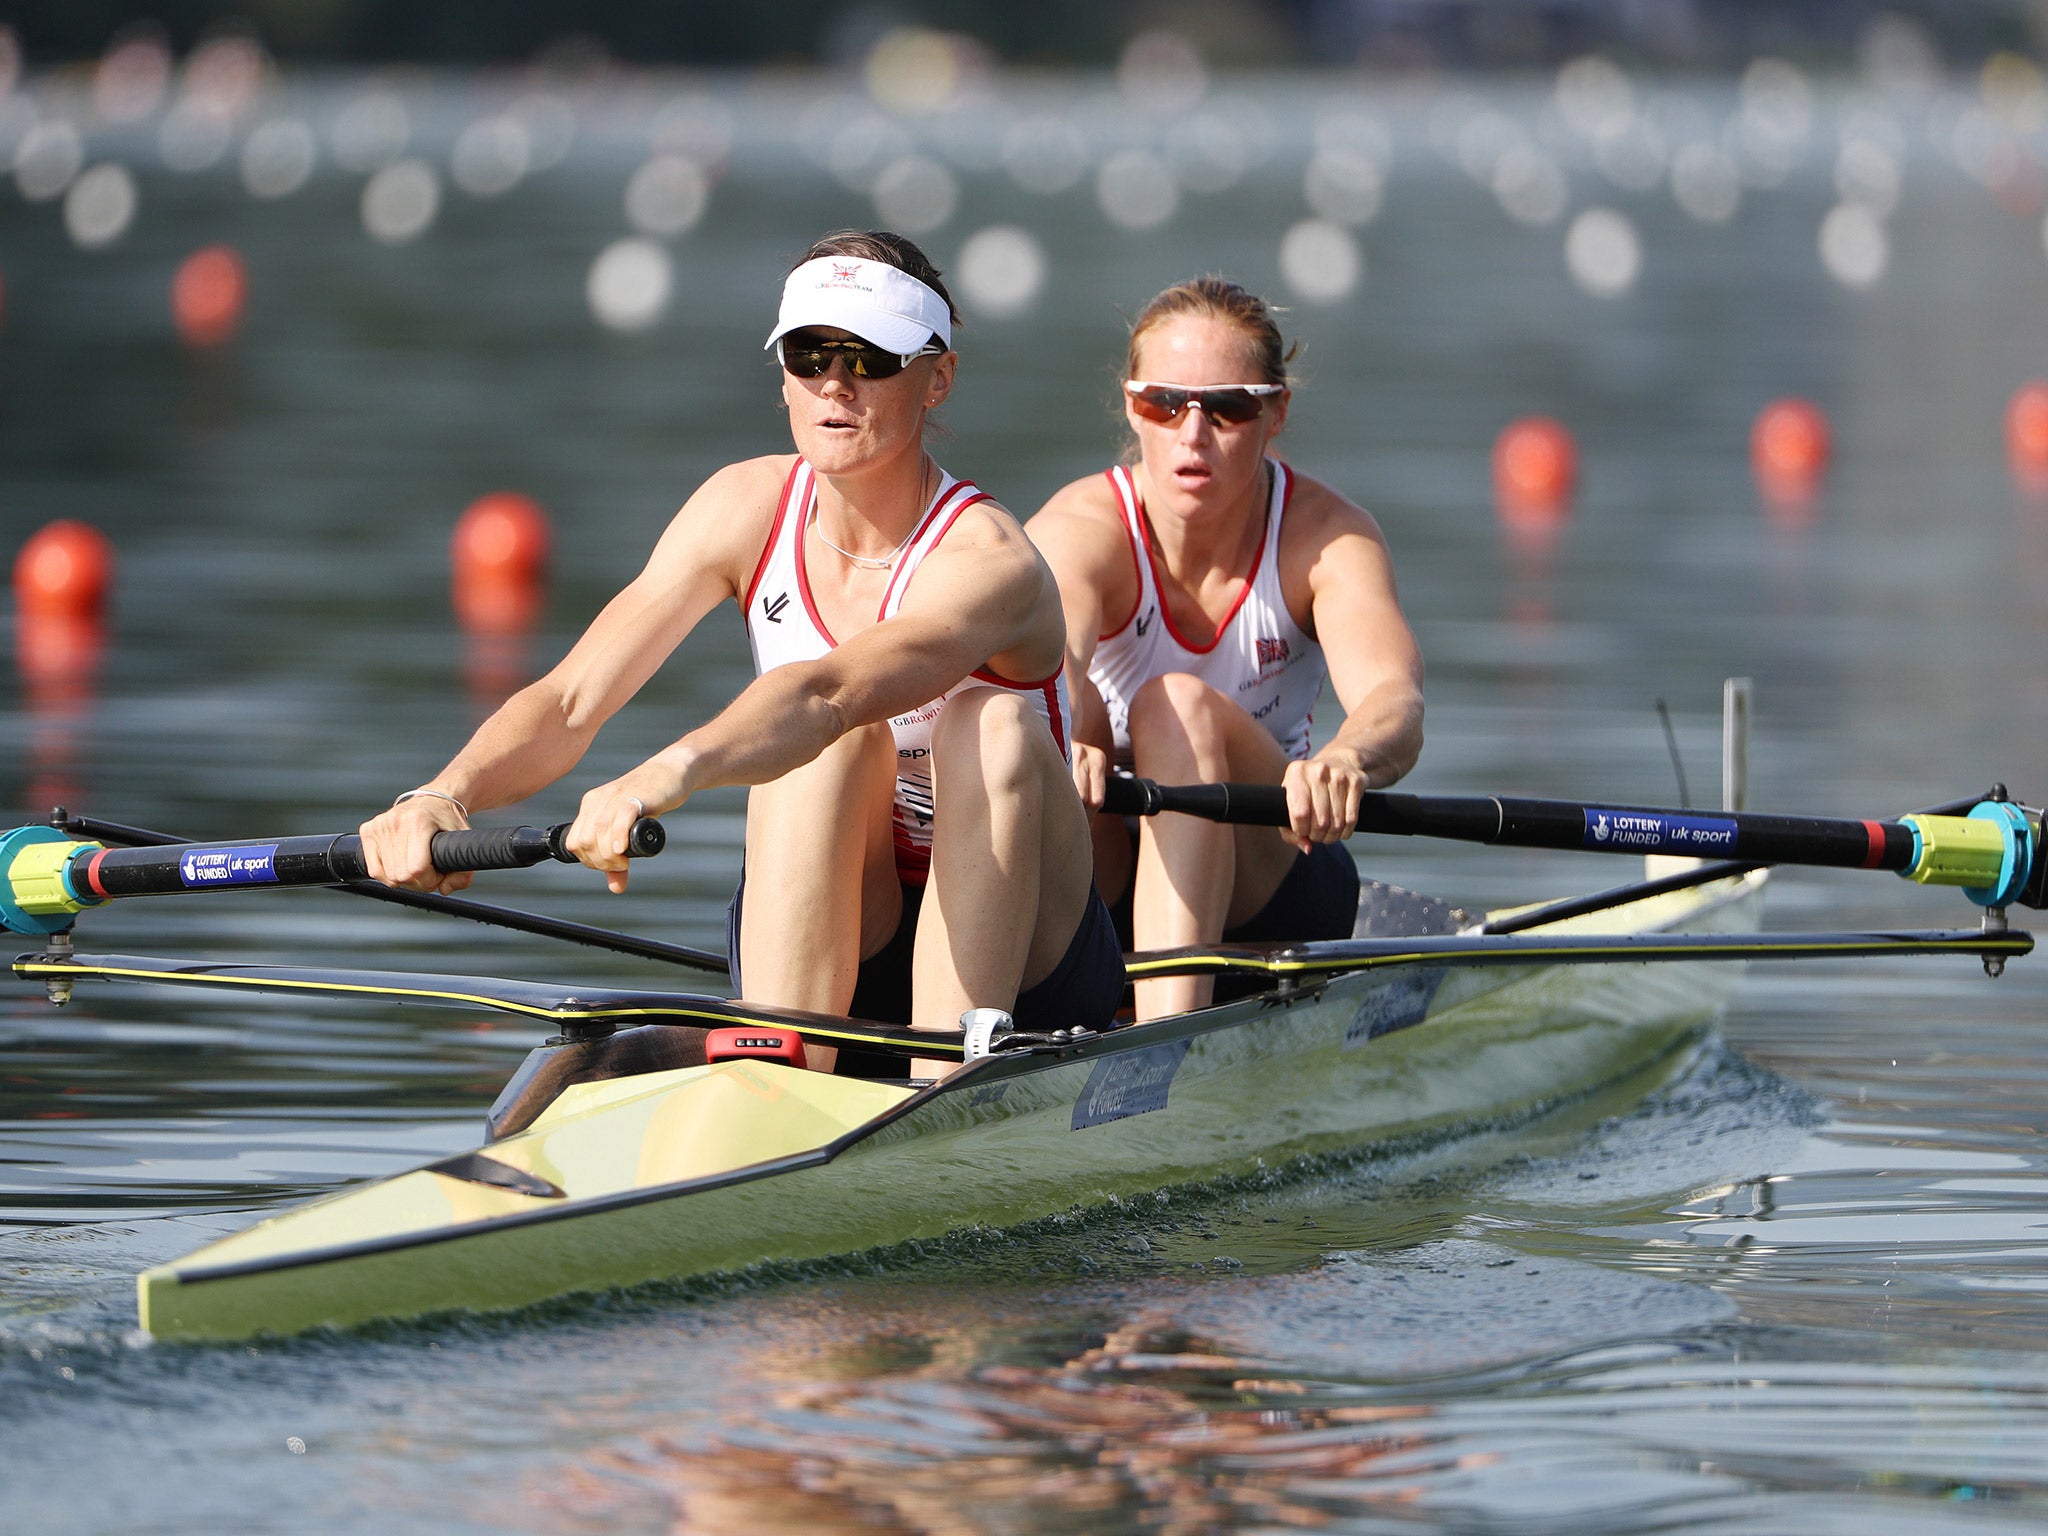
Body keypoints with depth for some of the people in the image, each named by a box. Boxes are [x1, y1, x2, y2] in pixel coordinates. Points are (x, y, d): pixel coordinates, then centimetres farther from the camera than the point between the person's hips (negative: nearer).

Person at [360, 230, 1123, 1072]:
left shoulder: (987, 560, -21)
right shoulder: (751, 507, -5)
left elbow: (823, 694, -42)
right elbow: (572, 700, -14)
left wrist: (672, 773, -61)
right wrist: (445, 794, -35)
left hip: (1013, 959, -3)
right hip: (808, 951, 3)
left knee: (994, 724, -30)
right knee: (842, 741, -27)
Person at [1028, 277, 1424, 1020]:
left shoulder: (1325, 536, -12)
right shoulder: (1082, 531, -15)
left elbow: (1396, 705, -32)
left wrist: (1345, 759, -58)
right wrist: (1065, 739, -65)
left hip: (1264, 889, 0)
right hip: (1091, 884, 0)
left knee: (1180, 705, -31)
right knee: (1076, 731, -31)